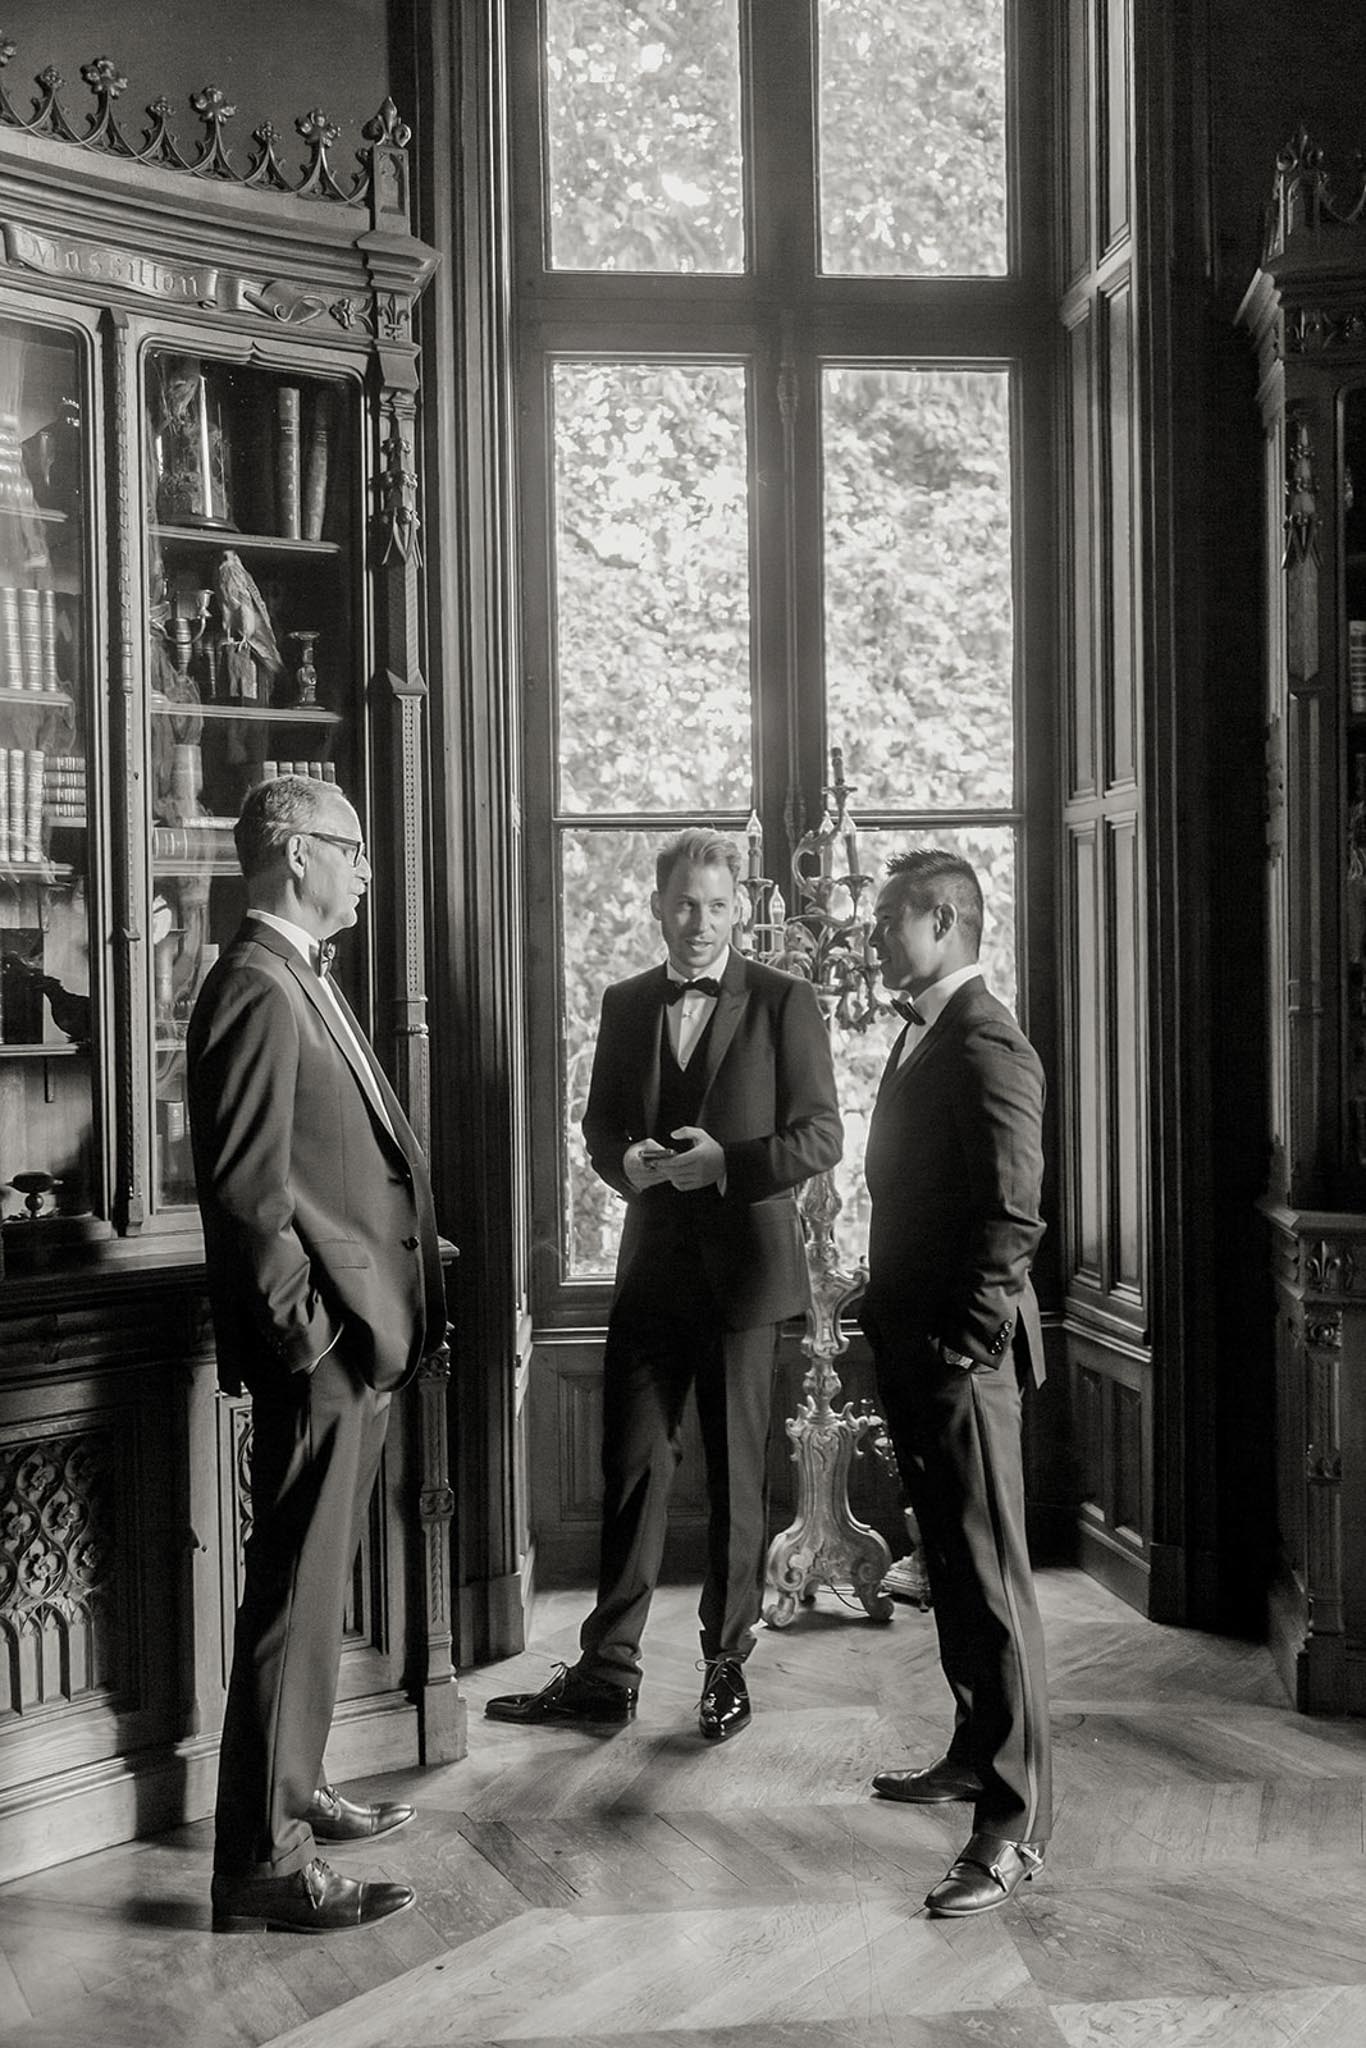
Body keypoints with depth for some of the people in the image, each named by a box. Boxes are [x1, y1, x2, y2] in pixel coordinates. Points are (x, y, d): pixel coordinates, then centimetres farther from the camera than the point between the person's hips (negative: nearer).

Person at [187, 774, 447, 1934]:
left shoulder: (302, 981, 15)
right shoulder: (257, 990, -16)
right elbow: (247, 1195, -21)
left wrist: (409, 1255, 14)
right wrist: (314, 1340, -20)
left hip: (358, 1340, 10)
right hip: (319, 1351, -10)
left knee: (314, 1586, 20)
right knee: (296, 1597, -3)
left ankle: (293, 1793, 34)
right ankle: (265, 1860, 5)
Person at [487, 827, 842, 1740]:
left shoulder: (784, 1002, -3)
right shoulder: (626, 1004, 10)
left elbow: (821, 1135, -5)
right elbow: (601, 1124, 15)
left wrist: (727, 1164, -18)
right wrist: (627, 1162, -7)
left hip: (743, 1266, -3)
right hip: (653, 1263, 3)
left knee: (737, 1475, 6)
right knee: (632, 1466, 5)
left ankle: (728, 1665, 20)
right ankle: (607, 1671, 13)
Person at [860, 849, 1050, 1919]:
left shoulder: (987, 1047, -16)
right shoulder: (922, 1035, 15)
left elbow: (1010, 1218, -21)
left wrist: (964, 1347, -19)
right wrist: (898, 1331, 15)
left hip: (960, 1356, -10)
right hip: (913, 1347, 10)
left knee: (990, 1580, -5)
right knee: (951, 1564, 20)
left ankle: (1016, 1822, 1)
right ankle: (979, 1751, 34)